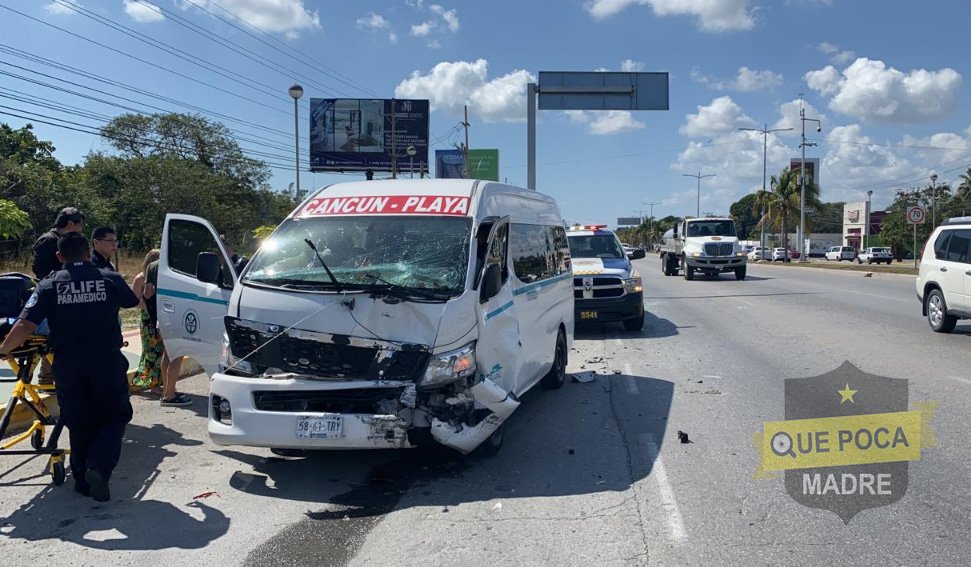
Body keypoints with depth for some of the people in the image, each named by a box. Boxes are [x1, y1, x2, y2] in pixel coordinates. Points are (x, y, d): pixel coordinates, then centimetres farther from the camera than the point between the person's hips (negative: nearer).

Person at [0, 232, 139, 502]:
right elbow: (133, 301, 21)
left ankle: (83, 480, 21)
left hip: (67, 365, 1)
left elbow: (25, 325, -8)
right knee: (115, 417, 12)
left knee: (79, 424, 15)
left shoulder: (49, 285, 0)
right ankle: (99, 467, -10)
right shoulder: (110, 279, 1)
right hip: (106, 361, -1)